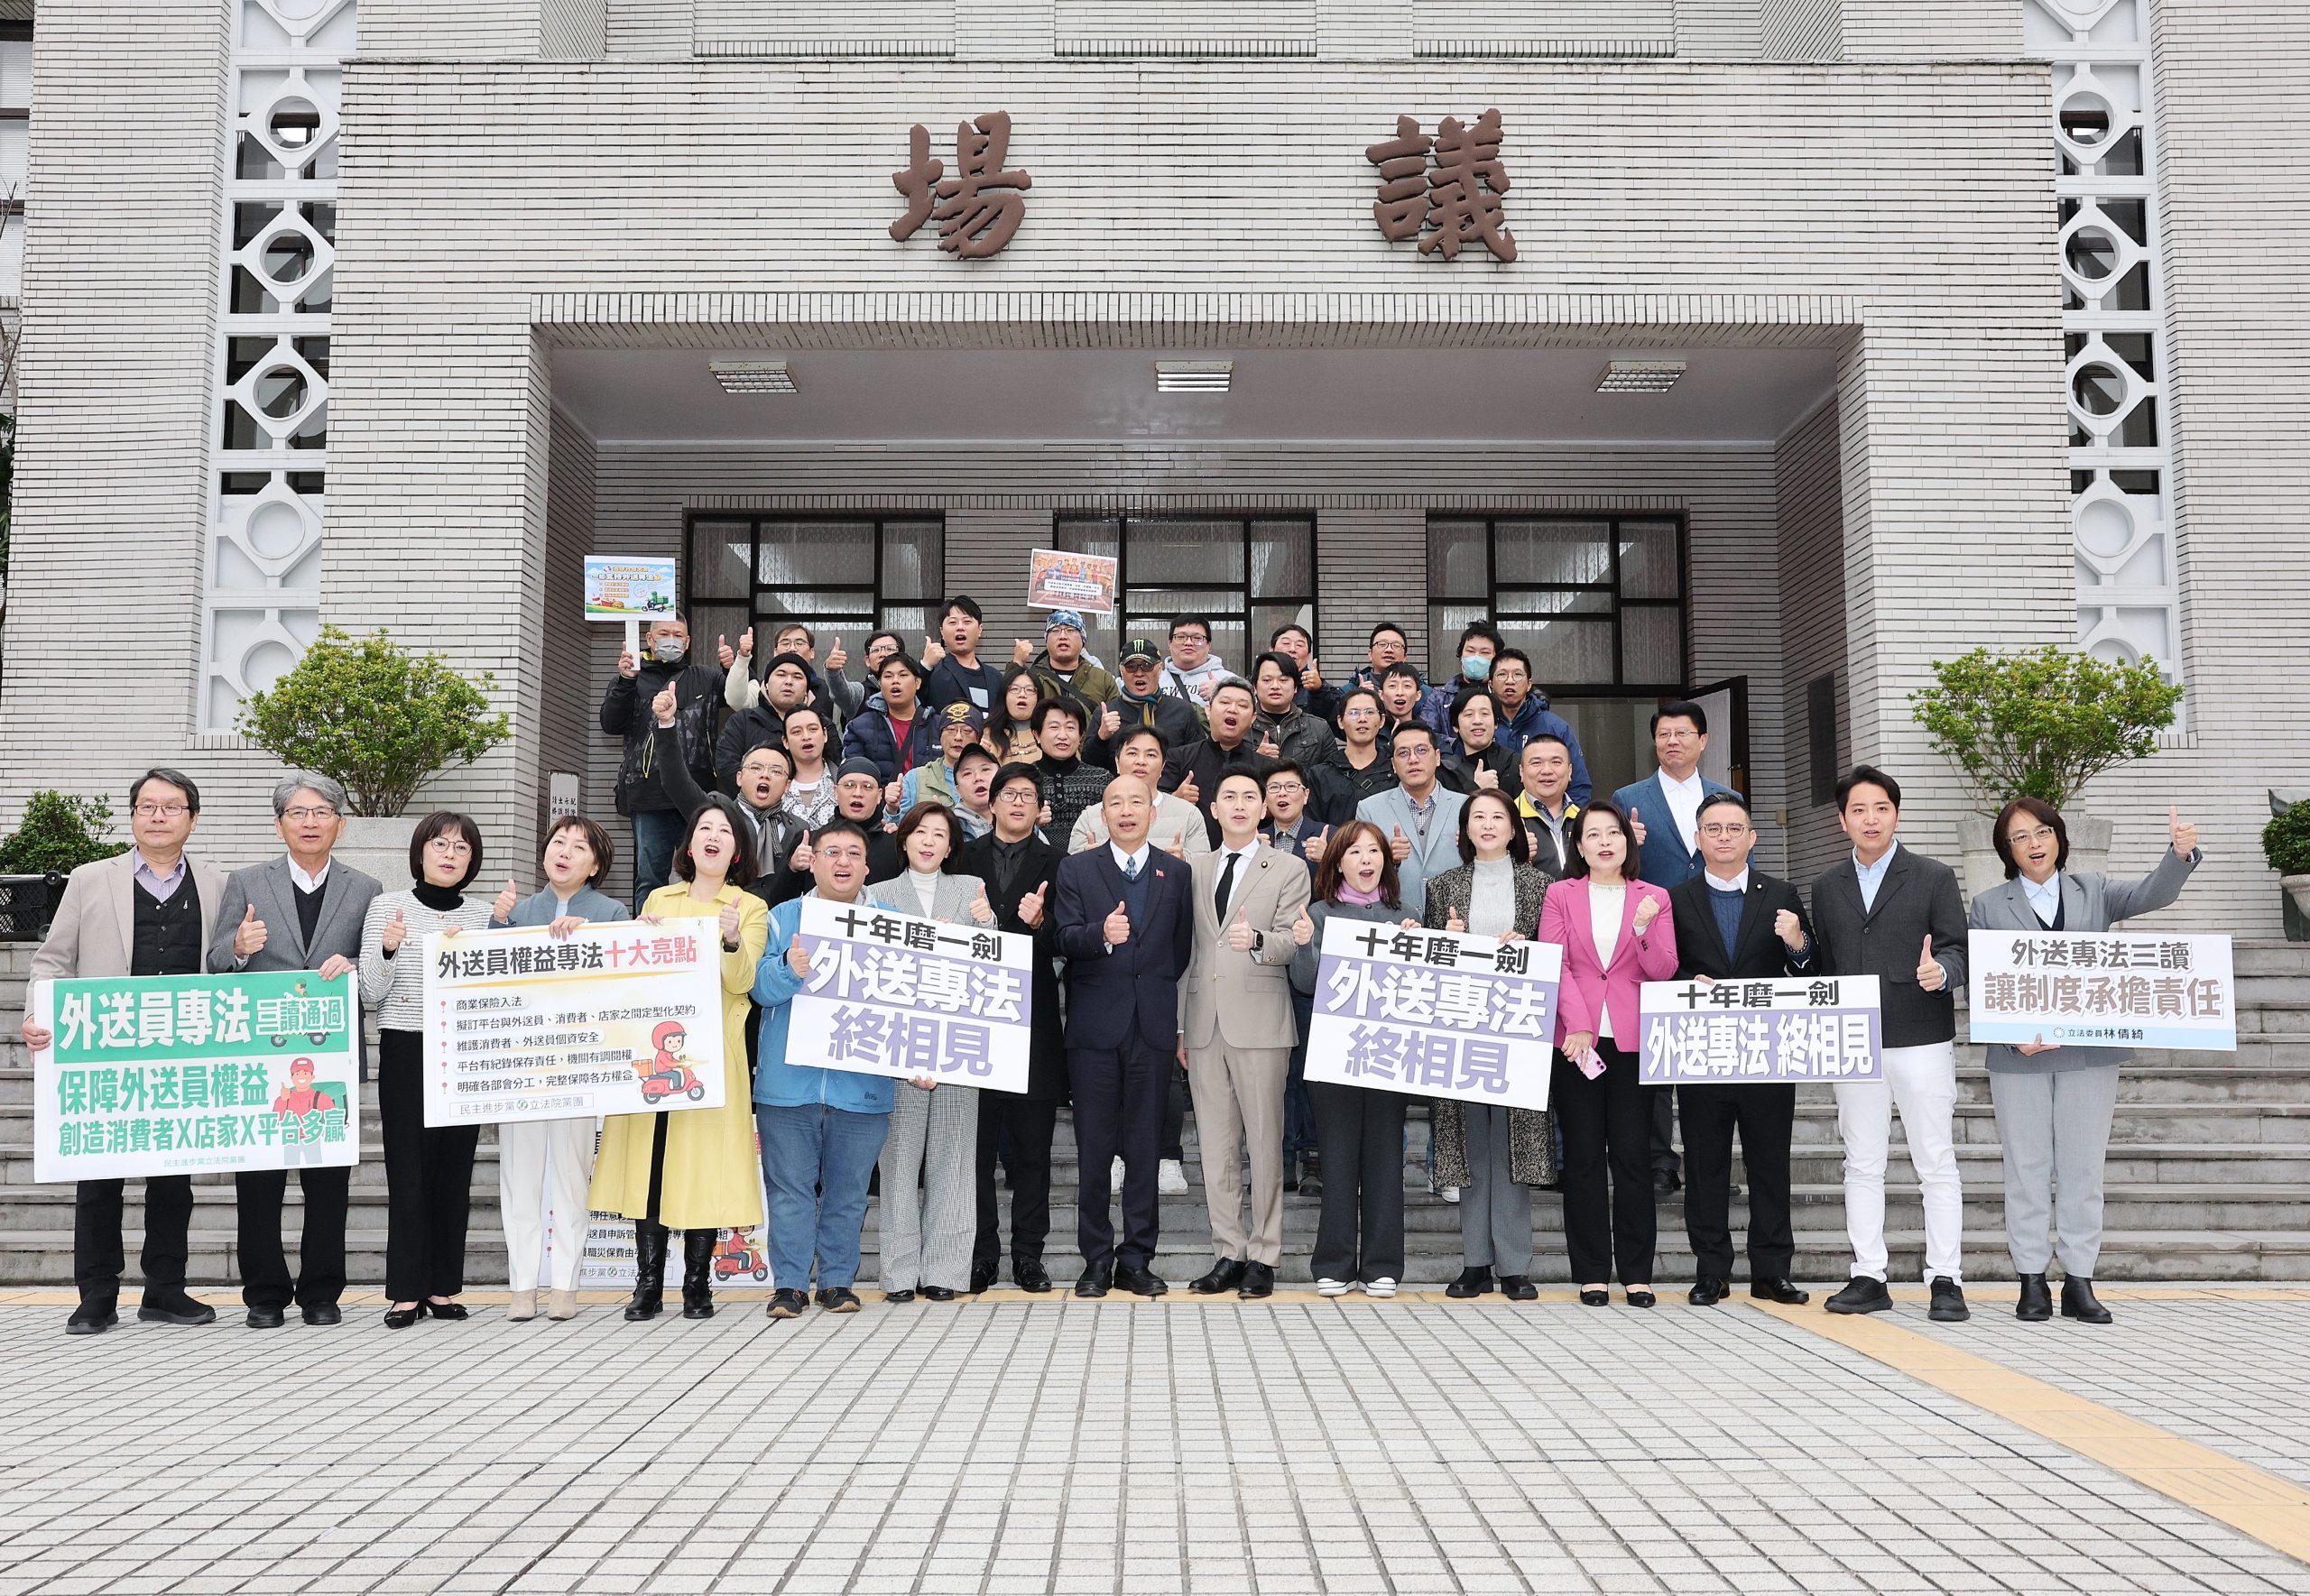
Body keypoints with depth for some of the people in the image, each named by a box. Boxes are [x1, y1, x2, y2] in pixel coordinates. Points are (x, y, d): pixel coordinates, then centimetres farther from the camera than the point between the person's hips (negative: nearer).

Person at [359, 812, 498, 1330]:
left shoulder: (484, 913, 9)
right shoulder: (387, 906, 3)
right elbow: (372, 997, 0)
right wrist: (388, 949, -18)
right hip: (405, 1053, -2)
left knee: (455, 1170, 4)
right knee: (409, 1170, -2)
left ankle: (444, 1287, 12)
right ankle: (406, 1291, 4)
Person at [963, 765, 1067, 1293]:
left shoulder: (1054, 863, 6)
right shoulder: (965, 857, 9)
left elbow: (1061, 940, -3)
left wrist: (1037, 922, -23)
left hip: (1032, 1016, 0)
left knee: (1032, 1145, 4)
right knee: (977, 1143, 4)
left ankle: (1028, 1253, 13)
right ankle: (981, 1252, 12)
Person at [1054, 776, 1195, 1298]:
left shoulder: (1176, 873, 10)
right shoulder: (1076, 869, 5)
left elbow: (1182, 948, 12)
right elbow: (1066, 939, -7)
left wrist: (1177, 1021, 7)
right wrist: (1101, 934, -29)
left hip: (1153, 1025, 1)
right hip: (1094, 1025, -1)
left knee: (1144, 1147, 5)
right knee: (1093, 1147, 3)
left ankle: (1137, 1259, 13)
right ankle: (1097, 1259, 13)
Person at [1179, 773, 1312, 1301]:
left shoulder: (1288, 870, 5)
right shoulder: (1194, 871, 16)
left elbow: (1291, 943, -6)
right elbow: (1186, 951, 16)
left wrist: (1256, 939, -28)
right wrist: (1178, 1025, 12)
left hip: (1260, 1023, -4)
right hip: (1204, 1024, 4)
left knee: (1265, 1144, -2)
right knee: (1216, 1148, 6)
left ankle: (1263, 1257, 6)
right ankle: (1228, 1253, 14)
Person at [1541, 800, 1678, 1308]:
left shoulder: (1654, 898, 10)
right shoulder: (1561, 895, 8)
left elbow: (1663, 970, 1)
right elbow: (1551, 963, -1)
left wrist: (1643, 928, -16)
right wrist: (1578, 1024, -11)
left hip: (1632, 1042, 0)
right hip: (1575, 1041, 0)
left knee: (1633, 1157, 0)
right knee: (1583, 1158, 2)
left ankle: (1636, 1274, 8)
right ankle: (1592, 1273, 8)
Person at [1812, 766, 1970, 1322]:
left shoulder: (1934, 877, 3)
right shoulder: (1827, 886, 13)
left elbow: (1956, 947, -3)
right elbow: (1824, 963, 13)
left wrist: (1940, 972, -25)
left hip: (1921, 1040, -3)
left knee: (1937, 1164, 0)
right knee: (1862, 1165, 8)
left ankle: (1946, 1281, 6)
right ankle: (1868, 1278, 15)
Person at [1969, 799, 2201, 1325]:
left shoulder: (2093, 891, 11)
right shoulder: (1988, 906, 6)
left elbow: (2150, 894, -6)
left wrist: (2180, 854, -26)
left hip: (2089, 1054, 1)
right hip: (2019, 1056, -1)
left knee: (2083, 1168, 4)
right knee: (2027, 1169, 4)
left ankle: (2079, 1282, 11)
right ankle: (2032, 1282, 11)